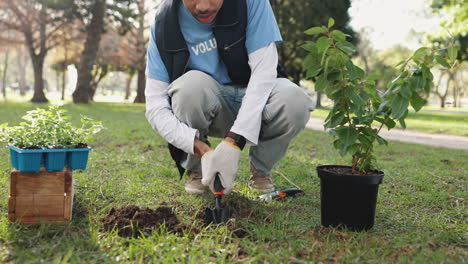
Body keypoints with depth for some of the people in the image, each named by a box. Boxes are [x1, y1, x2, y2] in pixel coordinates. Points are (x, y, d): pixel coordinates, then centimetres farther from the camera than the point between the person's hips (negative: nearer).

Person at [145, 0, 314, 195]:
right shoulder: (164, 24, -17)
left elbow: (264, 70, -24)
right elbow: (155, 106, -19)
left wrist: (233, 142, -34)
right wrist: (202, 150, -34)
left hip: (255, 97, 0)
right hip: (206, 106, 0)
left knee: (295, 102, -32)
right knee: (191, 84, -33)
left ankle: (260, 169, -1)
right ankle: (195, 169, -6)